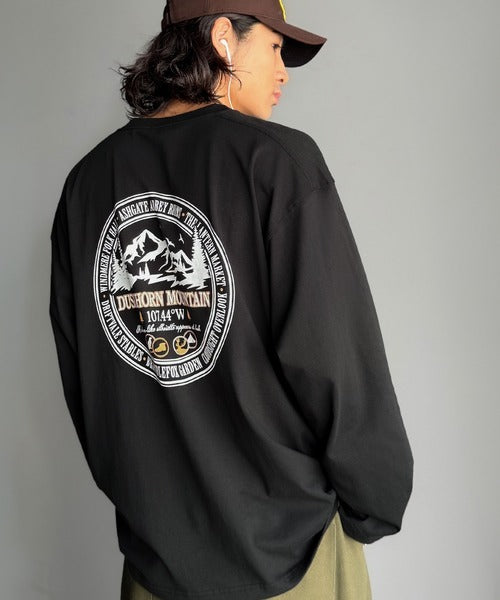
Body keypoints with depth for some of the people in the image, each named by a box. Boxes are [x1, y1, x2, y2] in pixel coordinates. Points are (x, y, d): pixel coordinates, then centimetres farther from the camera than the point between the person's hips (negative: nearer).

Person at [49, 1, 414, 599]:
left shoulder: (88, 179, 0)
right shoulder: (278, 159, -17)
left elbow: (77, 371, 5)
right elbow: (336, 363, -20)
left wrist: (130, 488, 16)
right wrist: (377, 505, -4)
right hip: (286, 550, -4)